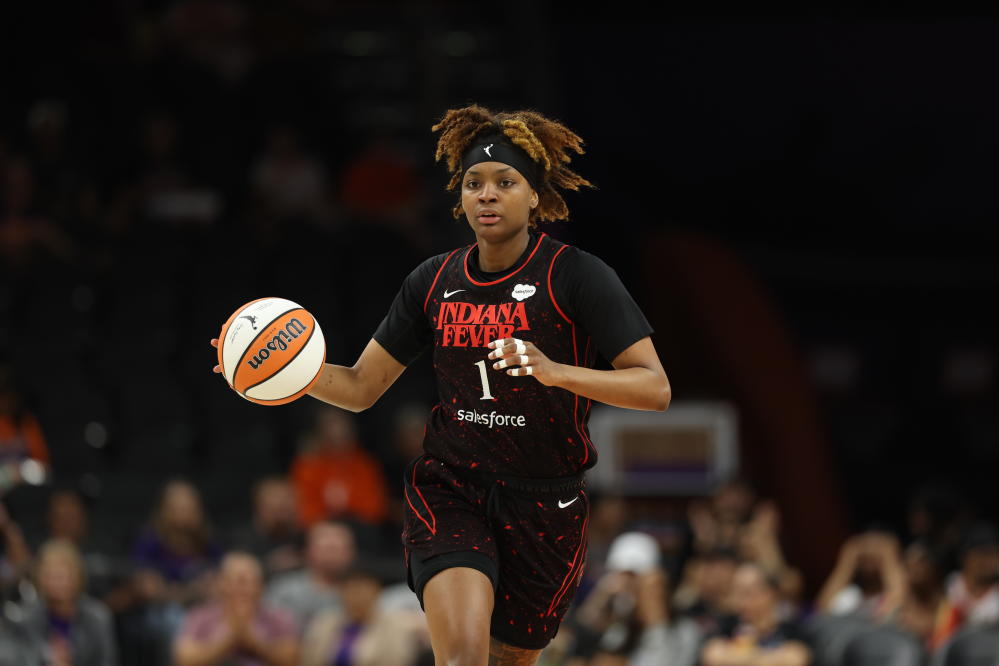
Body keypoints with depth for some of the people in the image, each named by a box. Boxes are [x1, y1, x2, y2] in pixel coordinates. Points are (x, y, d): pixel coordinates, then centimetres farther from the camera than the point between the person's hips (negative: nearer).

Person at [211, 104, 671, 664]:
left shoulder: (579, 276, -10)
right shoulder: (435, 282, 3)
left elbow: (655, 388, -16)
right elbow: (361, 387, 8)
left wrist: (556, 371, -32)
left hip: (547, 506, -1)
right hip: (450, 487, 1)